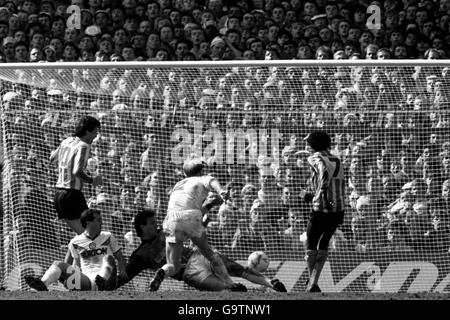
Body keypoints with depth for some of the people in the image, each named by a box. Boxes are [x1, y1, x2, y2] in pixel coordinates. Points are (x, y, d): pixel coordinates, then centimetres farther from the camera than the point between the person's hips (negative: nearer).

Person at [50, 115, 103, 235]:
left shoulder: (66, 142, 11)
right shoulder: (83, 146, -14)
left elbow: (52, 158, 29)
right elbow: (77, 172, -27)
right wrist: (92, 180, -13)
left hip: (58, 193, 9)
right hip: (72, 194, -9)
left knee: (81, 234, 13)